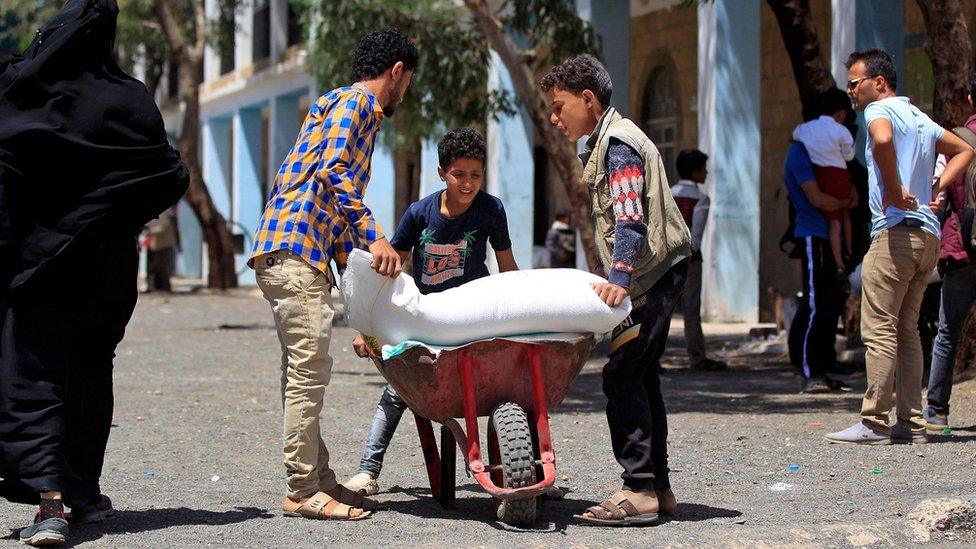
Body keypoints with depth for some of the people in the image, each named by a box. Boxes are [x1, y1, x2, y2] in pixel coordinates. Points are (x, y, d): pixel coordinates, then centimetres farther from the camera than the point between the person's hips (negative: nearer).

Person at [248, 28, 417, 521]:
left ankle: (319, 481, 18)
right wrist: (373, 236, -21)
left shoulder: (356, 109, 27)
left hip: (302, 256, 11)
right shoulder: (353, 102, -3)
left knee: (303, 374, 12)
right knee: (309, 372, -9)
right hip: (295, 251, -11)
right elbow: (332, 172, -19)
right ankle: (302, 492, -6)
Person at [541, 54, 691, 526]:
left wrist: (620, 278, -33)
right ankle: (658, 488, 16)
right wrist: (619, 278, 23)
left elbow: (632, 219, -24)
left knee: (623, 375, -15)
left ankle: (640, 490, -16)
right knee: (640, 377, 12)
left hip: (653, 272, -11)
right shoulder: (602, 142, 20)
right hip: (653, 275, 11)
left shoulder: (618, 142, -13)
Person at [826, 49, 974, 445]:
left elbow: (883, 140, -29)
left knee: (879, 330, -8)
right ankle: (912, 423, 9)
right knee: (906, 330, 11)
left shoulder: (880, 110, -4)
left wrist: (894, 190, -18)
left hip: (896, 231, -9)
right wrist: (934, 190, 18)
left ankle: (874, 423, -11)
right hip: (928, 235, 9)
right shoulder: (918, 116, 22)